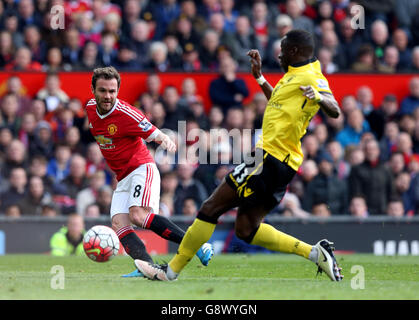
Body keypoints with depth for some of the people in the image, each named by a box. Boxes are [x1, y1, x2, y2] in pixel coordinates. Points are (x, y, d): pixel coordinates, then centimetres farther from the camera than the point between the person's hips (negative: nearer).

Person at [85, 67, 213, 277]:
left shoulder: (126, 113, -16)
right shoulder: (91, 109, 5)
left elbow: (154, 133, -13)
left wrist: (166, 141, -35)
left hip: (142, 169, -7)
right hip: (122, 179, 8)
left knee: (138, 215, -29)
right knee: (118, 224, -15)